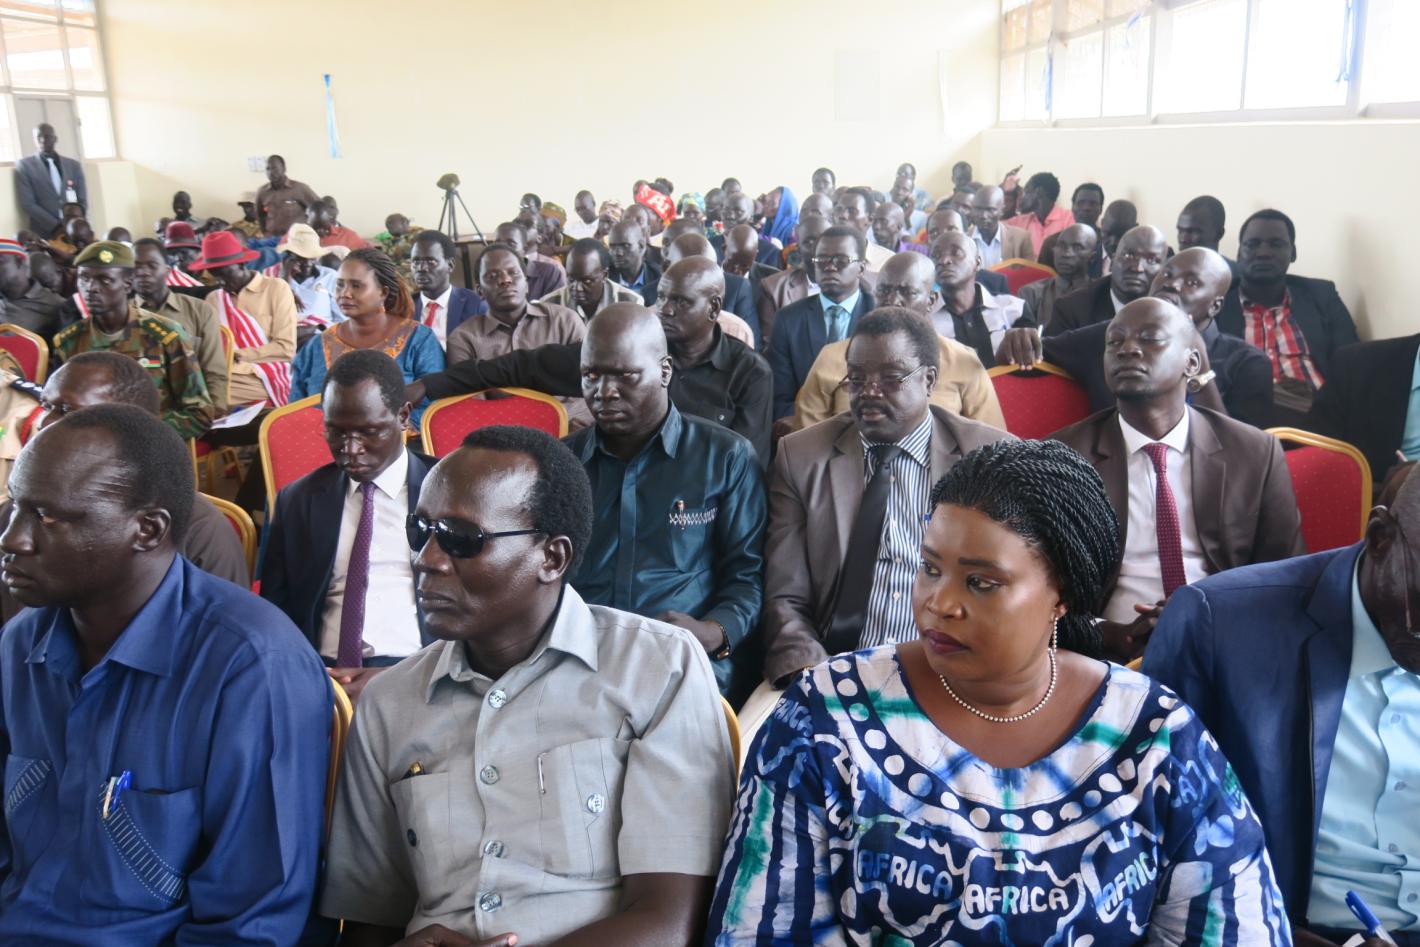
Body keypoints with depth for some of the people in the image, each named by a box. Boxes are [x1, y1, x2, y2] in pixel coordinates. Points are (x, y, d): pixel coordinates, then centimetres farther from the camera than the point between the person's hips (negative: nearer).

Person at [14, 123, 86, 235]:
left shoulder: (74, 165, 15)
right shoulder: (24, 165, 7)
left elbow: (82, 201, 11)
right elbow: (27, 204, -1)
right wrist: (56, 226, -11)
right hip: (44, 234, -2)